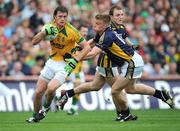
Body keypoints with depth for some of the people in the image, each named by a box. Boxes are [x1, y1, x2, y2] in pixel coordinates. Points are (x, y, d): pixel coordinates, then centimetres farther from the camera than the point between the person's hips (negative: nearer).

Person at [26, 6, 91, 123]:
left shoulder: (71, 31, -19)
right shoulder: (50, 26, -4)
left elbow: (87, 47, -15)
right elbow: (34, 42, -5)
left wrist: (75, 60, -24)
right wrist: (45, 32, -22)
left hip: (65, 65, -5)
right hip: (52, 62, 5)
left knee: (51, 88, -27)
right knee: (38, 92, 2)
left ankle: (46, 107, 5)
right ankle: (36, 116, 27)